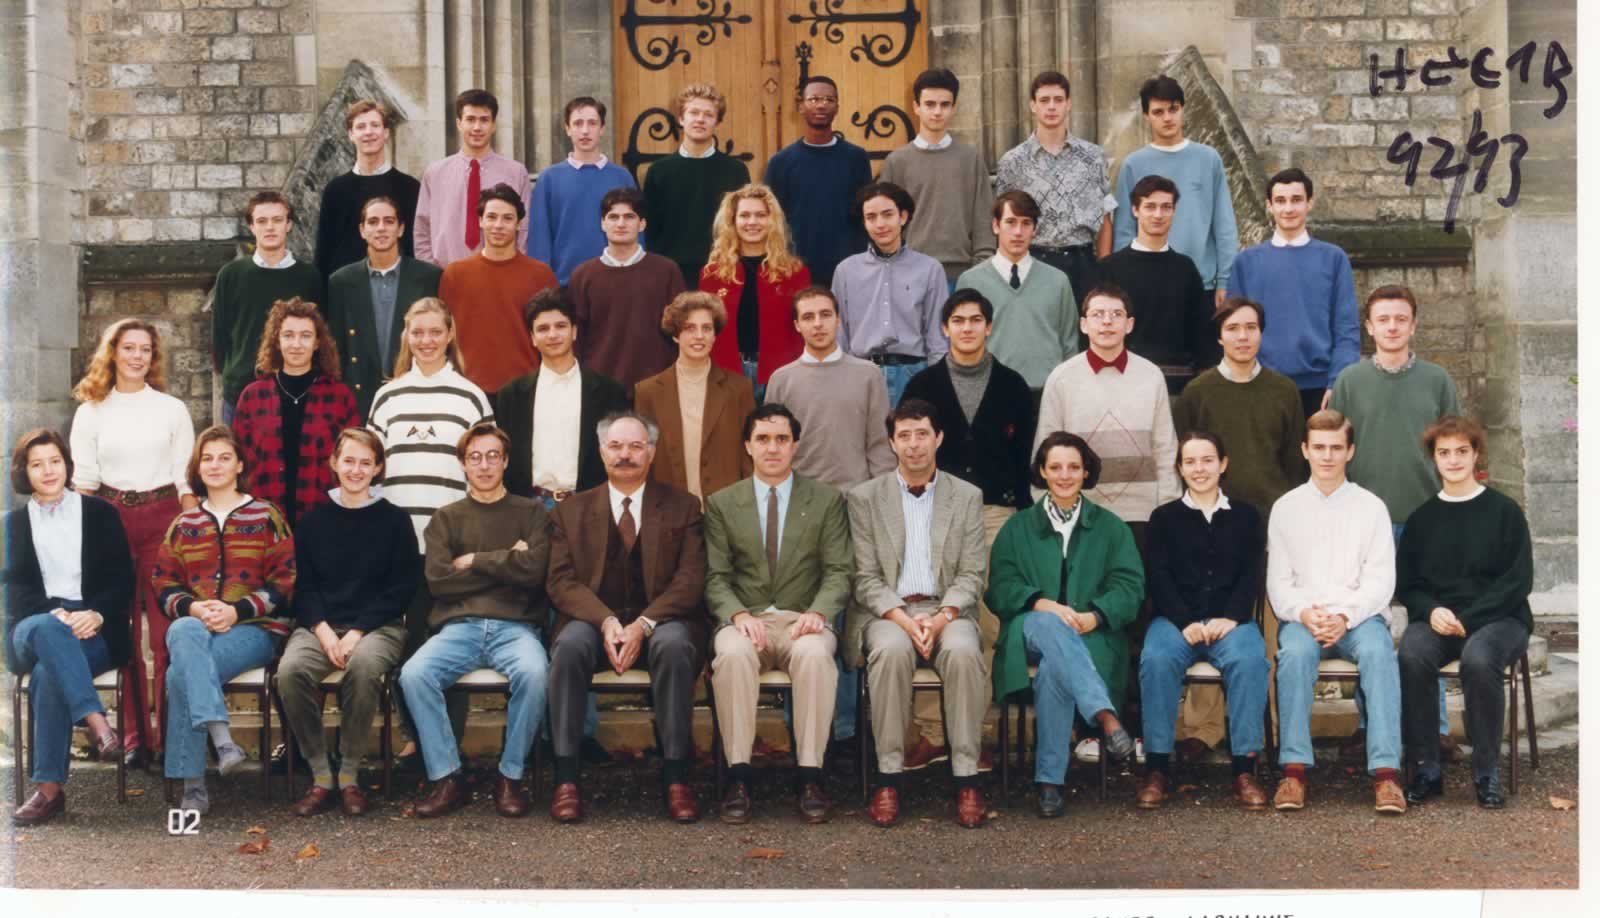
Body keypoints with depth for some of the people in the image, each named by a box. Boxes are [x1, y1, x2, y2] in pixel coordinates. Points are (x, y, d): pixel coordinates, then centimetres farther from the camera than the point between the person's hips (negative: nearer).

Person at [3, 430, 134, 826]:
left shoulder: (100, 513, 13)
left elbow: (123, 580, 7)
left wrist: (96, 615, -14)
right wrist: (55, 615, -16)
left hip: (95, 633, -1)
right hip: (32, 629, 1)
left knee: (49, 671, -34)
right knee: (46, 628, -38)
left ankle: (50, 788, -35)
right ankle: (96, 723, -48)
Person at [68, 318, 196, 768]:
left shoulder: (172, 410, 8)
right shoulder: (91, 412, 9)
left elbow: (186, 480, 6)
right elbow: (83, 481, 7)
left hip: (163, 519, -1)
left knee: (166, 631, -4)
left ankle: (171, 734, 3)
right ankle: (136, 736, 9)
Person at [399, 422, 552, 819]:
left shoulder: (531, 513, 14)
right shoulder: (447, 518, 18)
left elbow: (533, 570, -5)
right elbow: (437, 579, 1)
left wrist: (474, 561, 0)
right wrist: (505, 565, -1)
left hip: (515, 627, -1)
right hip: (458, 627, 2)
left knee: (533, 673, -35)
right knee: (413, 674, -29)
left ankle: (511, 777, -17)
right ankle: (447, 778, -17)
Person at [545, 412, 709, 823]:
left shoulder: (682, 507, 11)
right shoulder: (572, 511, 14)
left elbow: (691, 580, -1)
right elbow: (561, 581, 3)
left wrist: (644, 624, -17)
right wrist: (605, 620, -17)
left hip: (659, 622, -1)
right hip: (593, 620, 1)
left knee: (674, 646, -35)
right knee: (569, 645, -32)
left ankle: (676, 777, -28)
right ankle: (565, 778, -28)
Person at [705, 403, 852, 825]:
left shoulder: (827, 500, 11)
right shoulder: (722, 503, 12)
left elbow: (838, 571, 4)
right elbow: (715, 576, 4)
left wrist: (818, 612, -16)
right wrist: (739, 615, -16)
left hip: (803, 620, 0)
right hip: (745, 618, 0)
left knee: (815, 655, -36)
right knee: (732, 654, -35)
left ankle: (810, 778, -30)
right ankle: (738, 777, -30)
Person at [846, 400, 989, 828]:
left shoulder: (967, 497, 10)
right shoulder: (865, 497, 7)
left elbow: (972, 575, 5)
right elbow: (866, 578, 1)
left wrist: (942, 617, -15)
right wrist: (903, 619, -16)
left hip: (948, 609, 1)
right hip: (886, 612, 0)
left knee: (963, 652, -33)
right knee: (891, 649, -35)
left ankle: (966, 778, -26)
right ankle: (888, 777, -26)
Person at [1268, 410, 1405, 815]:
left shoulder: (1371, 507, 9)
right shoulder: (1286, 508, 13)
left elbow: (1380, 580, 1)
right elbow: (1278, 582, 7)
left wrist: (1345, 616, -17)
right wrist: (1303, 614, -14)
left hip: (1359, 617, 0)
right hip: (1302, 618, 1)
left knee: (1378, 650, -34)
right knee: (1295, 651, -34)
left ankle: (1386, 771, -37)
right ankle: (1293, 769, -34)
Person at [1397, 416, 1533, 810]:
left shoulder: (1504, 511, 2)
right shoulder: (1421, 518, 12)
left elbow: (1519, 581, -3)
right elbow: (1405, 584, 12)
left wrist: (1467, 618, -14)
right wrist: (1431, 611, -10)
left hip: (1498, 618, -2)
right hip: (1436, 619, 3)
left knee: (1478, 658, -37)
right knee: (1412, 655, -32)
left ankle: (1487, 771, -19)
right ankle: (1426, 768, -21)